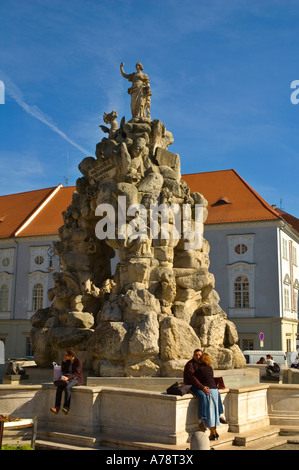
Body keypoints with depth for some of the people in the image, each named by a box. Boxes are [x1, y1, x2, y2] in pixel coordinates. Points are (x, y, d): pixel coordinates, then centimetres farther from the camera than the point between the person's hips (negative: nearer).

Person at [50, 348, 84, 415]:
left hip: (77, 379, -6)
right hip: (68, 378, 6)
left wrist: (68, 378, -33)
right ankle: (57, 408, -29)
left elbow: (76, 373, -18)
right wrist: (64, 361, -1)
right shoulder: (67, 361, 9)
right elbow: (63, 371, 10)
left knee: (67, 387, -35)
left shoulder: (78, 361, -11)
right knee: (59, 387, -23)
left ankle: (66, 408, -36)